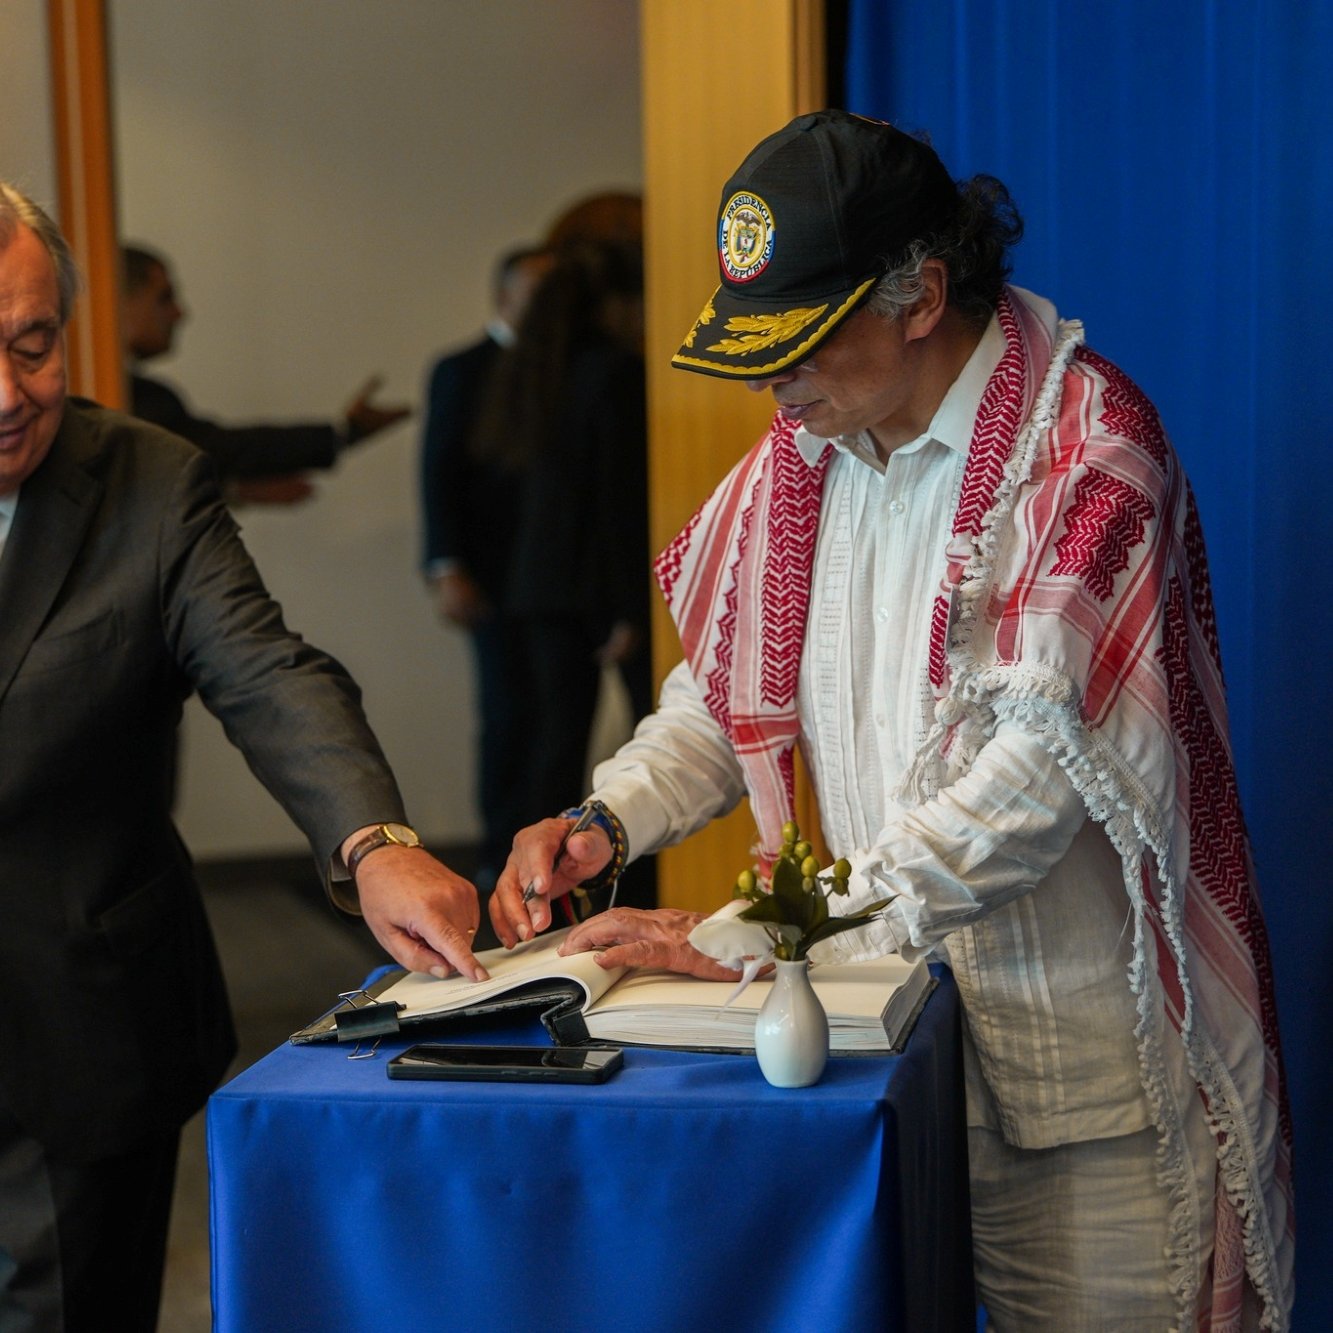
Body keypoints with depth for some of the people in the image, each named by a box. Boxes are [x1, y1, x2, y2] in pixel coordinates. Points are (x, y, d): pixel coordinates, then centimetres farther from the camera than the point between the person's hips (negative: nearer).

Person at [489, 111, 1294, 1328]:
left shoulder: (1085, 450, -16)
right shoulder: (804, 451, 6)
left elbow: (1040, 767, -25)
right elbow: (732, 686, 15)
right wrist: (606, 827, -6)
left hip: (1086, 1066, -6)